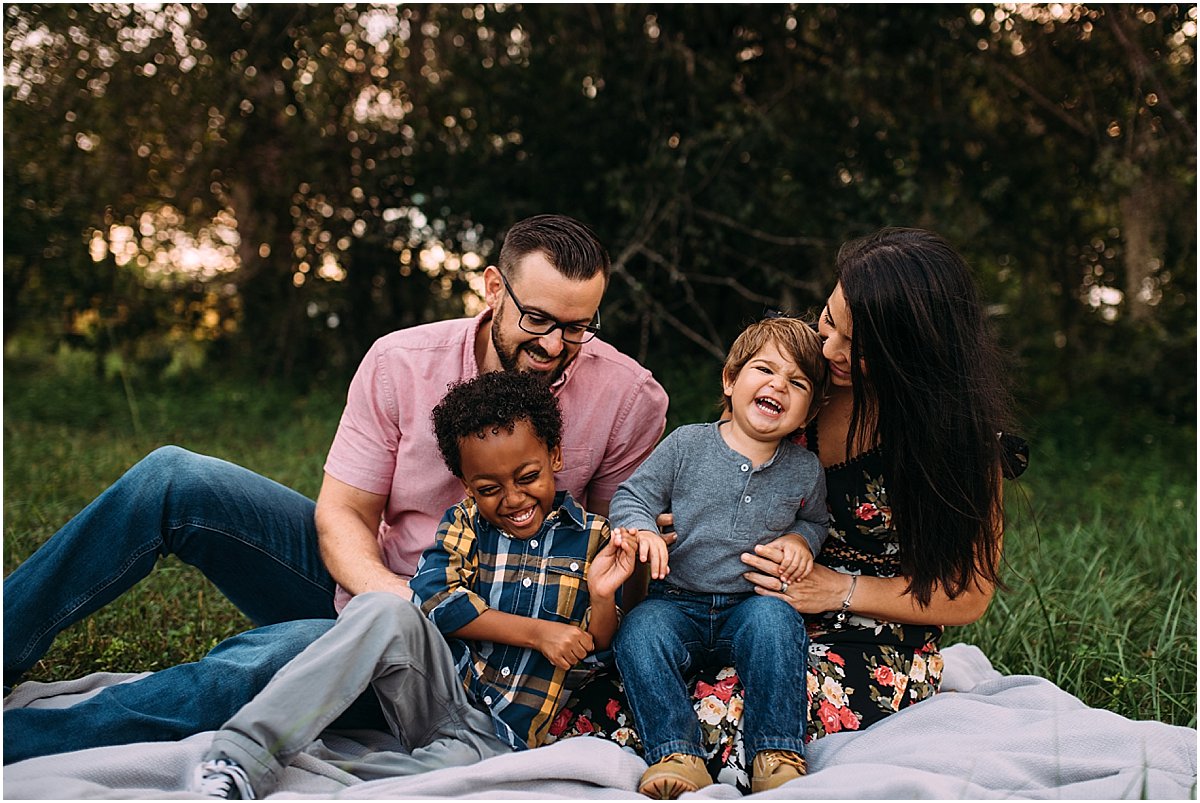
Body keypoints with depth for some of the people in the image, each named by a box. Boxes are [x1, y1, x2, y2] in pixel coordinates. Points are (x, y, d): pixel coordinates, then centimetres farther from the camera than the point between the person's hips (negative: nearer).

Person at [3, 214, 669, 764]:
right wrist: (384, 588, -28)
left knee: (244, 670, -31)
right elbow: (341, 512, -8)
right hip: (365, 580, 3)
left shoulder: (628, 397, -10)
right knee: (172, 480, -17)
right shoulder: (400, 362, -9)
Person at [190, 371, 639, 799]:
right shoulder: (463, 524, 7)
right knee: (384, 612, -29)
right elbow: (434, 598, -9)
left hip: (501, 739, -1)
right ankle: (241, 760, -33)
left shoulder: (594, 539, 4)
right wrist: (538, 632, -16)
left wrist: (602, 596, -17)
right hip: (439, 694, 2)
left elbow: (598, 651, 6)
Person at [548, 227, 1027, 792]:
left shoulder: (962, 435, -8)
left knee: (718, 717, -34)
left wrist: (840, 591, -14)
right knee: (598, 703, -25)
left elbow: (970, 595, -3)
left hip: (874, 650, -3)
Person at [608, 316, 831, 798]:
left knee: (774, 619, -33)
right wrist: (641, 530, -19)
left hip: (753, 603, 0)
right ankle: (677, 755, -27)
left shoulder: (805, 471, 6)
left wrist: (800, 539, 0)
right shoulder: (686, 444, -1)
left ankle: (777, 754, -26)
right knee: (640, 630, -29)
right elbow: (633, 495, 2)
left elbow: (817, 521, 23)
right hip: (677, 602, 0)